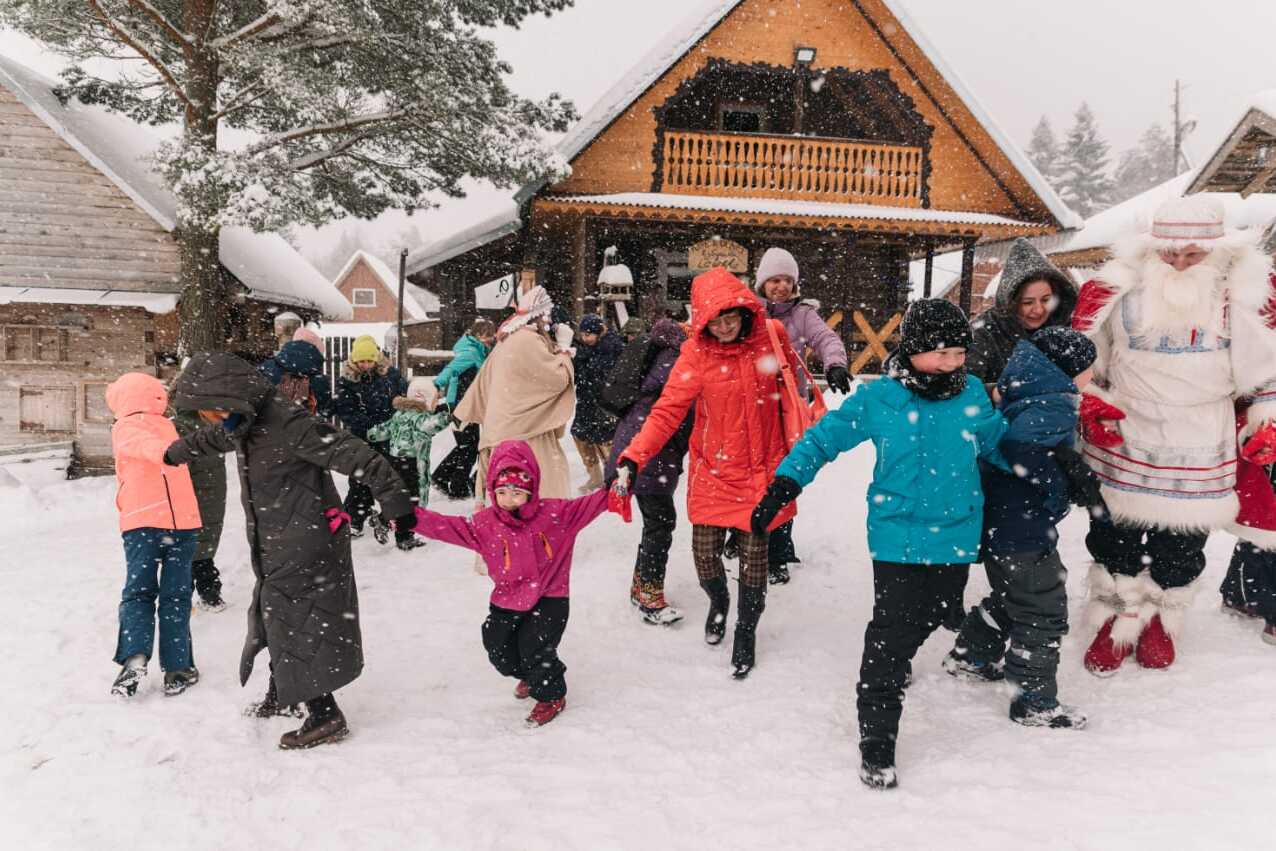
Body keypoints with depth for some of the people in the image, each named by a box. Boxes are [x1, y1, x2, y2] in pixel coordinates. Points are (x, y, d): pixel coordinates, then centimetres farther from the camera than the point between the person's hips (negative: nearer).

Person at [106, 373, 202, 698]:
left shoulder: (124, 429, 3)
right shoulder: (167, 426, 21)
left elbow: (143, 443, -16)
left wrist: (162, 451, -33)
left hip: (142, 522, -2)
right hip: (182, 520, 2)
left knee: (138, 592, 8)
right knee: (175, 596, 7)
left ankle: (134, 658, -13)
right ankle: (176, 670, 4)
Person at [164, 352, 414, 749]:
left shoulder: (286, 423, -24)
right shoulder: (239, 423, 7)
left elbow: (353, 454, -28)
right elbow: (210, 438, 32)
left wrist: (394, 500, -30)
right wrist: (176, 453, 52)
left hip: (306, 543, -9)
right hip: (276, 546, 9)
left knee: (296, 622, -7)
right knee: (274, 616, 20)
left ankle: (325, 716, 2)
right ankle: (282, 693, 40)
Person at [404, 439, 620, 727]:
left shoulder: (555, 512, -11)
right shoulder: (485, 523, -8)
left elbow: (588, 506, -13)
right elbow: (448, 527, -15)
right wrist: (415, 518, -28)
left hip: (549, 598, -4)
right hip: (507, 602, 4)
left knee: (534, 646, -14)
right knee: (500, 652, 8)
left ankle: (551, 695, 14)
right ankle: (531, 674, 42)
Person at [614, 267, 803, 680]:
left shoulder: (771, 335, -6)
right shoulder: (696, 354, -13)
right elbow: (667, 411, -17)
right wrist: (632, 458, -29)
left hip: (761, 469, 1)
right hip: (713, 472, -1)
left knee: (754, 556, 3)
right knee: (705, 554, 2)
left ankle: (746, 630, 27)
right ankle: (718, 602, 38)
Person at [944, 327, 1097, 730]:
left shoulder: (1020, 393, 7)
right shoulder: (1055, 406, -21)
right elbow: (1020, 445, -37)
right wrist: (1061, 486, -25)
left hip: (996, 522, 10)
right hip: (1025, 533, -10)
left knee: (1007, 598, 29)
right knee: (1044, 615, 3)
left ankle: (969, 658, 43)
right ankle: (1035, 702, 13)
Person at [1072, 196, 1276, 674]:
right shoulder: (1120, 289, -8)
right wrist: (1091, 405, -4)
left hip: (1199, 456, 0)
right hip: (1123, 446, 0)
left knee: (1180, 549, 13)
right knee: (1115, 540, 10)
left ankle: (1161, 625, 36)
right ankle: (1118, 622, 30)